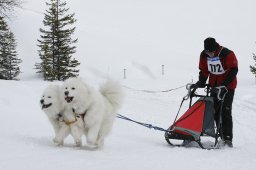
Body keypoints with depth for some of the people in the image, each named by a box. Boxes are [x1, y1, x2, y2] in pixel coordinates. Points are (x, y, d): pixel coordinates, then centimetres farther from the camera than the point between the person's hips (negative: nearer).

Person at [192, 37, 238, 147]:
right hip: (214, 87, 6)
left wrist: (224, 84, -26)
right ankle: (222, 137, 9)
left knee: (225, 112, -12)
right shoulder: (204, 55, -3)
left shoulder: (227, 54, -19)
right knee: (215, 112, 2)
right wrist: (201, 83, -7)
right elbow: (204, 71, 9)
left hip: (228, 87, -6)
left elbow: (233, 70, -18)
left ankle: (228, 139, -11)